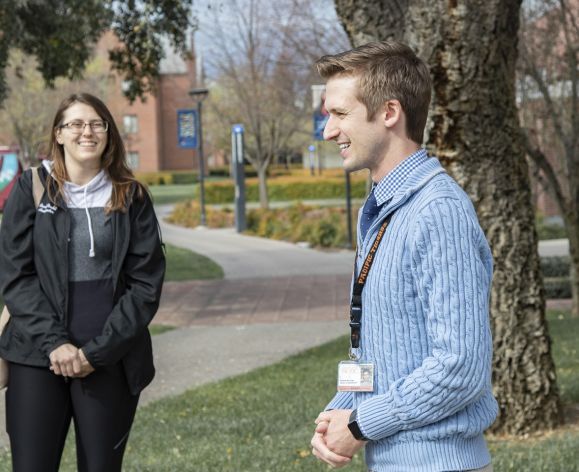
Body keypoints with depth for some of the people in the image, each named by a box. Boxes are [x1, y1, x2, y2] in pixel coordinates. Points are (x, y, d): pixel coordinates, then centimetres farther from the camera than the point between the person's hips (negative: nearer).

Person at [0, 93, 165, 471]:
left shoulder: (131, 196, 4)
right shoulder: (32, 188, 4)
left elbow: (146, 284, -1)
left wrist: (97, 351, -10)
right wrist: (54, 342, -12)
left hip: (110, 361, 0)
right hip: (37, 357, 0)